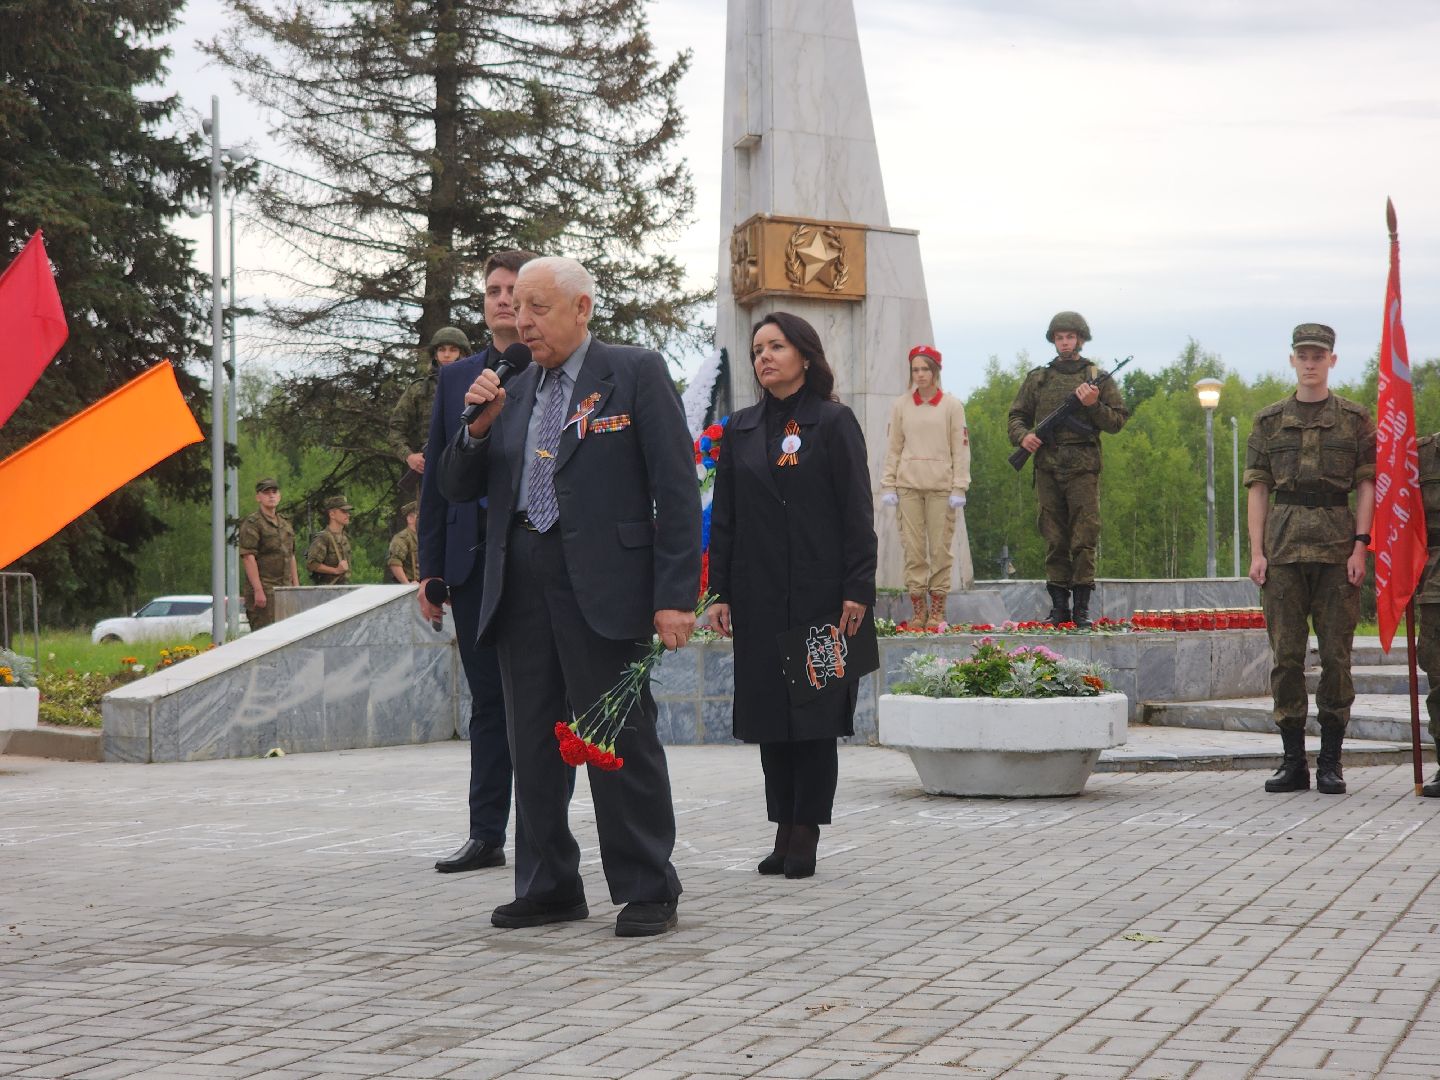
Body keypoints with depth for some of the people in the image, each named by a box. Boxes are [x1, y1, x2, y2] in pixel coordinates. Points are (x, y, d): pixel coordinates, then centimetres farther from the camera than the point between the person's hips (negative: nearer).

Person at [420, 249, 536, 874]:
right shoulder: (456, 379, 13)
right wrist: (431, 569, 8)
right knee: (488, 703, 9)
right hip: (475, 563, 4)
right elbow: (436, 478, 13)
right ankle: (486, 834, 15)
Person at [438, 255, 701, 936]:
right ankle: (548, 887, 19)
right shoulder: (512, 392, 16)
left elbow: (676, 489, -6)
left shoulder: (636, 373, -1)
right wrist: (479, 426, -3)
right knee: (532, 742, 9)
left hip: (602, 585, -6)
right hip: (520, 583, 6)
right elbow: (456, 489, 16)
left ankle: (647, 891, 7)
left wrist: (674, 596, -14)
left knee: (621, 739, -3)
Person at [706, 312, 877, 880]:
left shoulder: (833, 423, -1)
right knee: (768, 712, 5)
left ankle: (806, 833, 4)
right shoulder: (742, 429, 11)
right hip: (758, 596, 4)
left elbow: (857, 512, -5)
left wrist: (857, 589, -12)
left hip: (819, 593, -4)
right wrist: (719, 592, 5)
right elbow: (723, 517, 12)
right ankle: (785, 829, 12)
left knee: (815, 710, -1)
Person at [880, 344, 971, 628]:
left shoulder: (951, 405, 6)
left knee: (940, 549, -3)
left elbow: (961, 449, 3)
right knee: (913, 548, -2)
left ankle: (937, 611, 1)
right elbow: (894, 448, 11)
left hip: (941, 487, -2)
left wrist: (959, 488, -5)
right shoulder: (901, 405, 11)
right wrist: (888, 486, 3)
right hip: (908, 487, 2)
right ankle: (918, 610, 1)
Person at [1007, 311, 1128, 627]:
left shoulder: (1098, 378, 9)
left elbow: (1117, 421, 6)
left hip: (1083, 468, -2)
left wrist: (1093, 405, -11)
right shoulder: (1037, 379, 15)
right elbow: (1017, 416, 19)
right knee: (1054, 539, 3)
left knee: (1084, 538, -7)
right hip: (1047, 467, 2)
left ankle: (1082, 606, -4)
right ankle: (1058, 605, 8)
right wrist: (1022, 435, -2)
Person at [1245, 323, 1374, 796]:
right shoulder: (1269, 421, 11)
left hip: (1338, 547, -1)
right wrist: (1257, 552, 0)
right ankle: (1293, 761, 7)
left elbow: (1367, 485, 4)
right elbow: (1257, 488, 9)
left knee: (1335, 654, 0)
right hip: (1283, 546, 1)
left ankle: (1330, 762, 6)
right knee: (1286, 654, 0)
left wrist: (1360, 545, -6)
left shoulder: (1355, 419, 7)